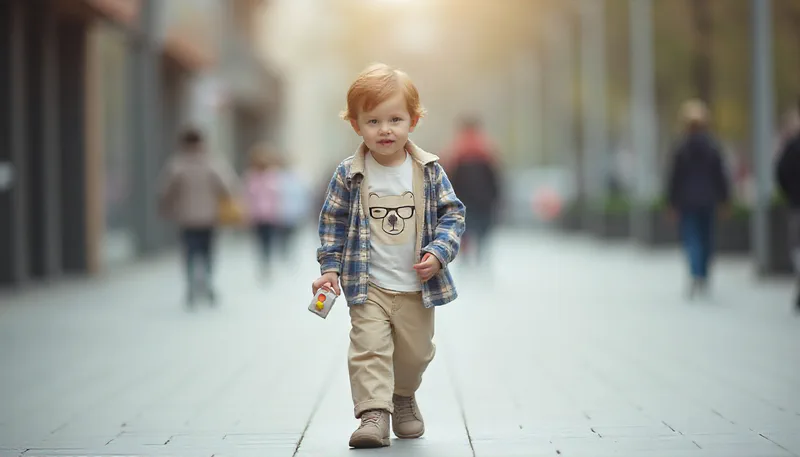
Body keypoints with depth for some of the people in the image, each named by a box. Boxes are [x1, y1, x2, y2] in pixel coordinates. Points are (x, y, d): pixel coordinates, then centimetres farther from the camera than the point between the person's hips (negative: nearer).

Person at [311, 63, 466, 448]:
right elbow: (332, 224, 2)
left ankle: (404, 397, 40)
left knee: (415, 351, 13)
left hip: (417, 287, 2)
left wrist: (438, 253, -13)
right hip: (368, 286, -1)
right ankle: (374, 413, -15)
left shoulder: (429, 171, -4)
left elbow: (452, 214, 1)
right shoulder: (349, 175, -6)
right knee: (369, 346, -15)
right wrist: (330, 268, -4)